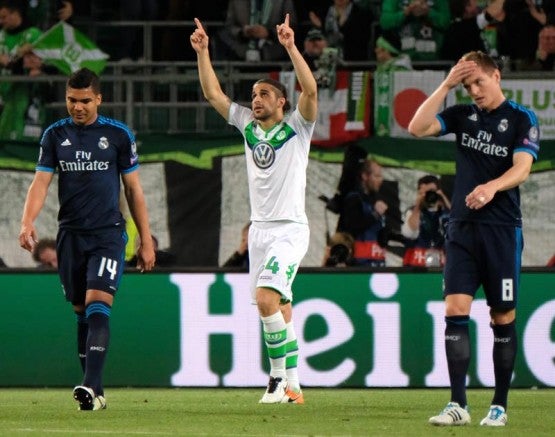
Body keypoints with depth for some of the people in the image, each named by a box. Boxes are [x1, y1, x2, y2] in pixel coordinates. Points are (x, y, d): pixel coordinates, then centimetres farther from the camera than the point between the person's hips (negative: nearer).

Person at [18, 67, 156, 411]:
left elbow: (134, 189, 7)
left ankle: (91, 386, -27)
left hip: (108, 234, -3)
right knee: (82, 313, 6)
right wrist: (28, 222, -18)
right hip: (71, 235, 3)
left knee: (98, 307, -17)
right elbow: (41, 182, 0)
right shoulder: (55, 135, 7)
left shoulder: (119, 134, 1)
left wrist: (146, 240, 6)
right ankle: (95, 394, 12)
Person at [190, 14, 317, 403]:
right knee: (279, 307, 5)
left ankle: (280, 375, -12)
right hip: (260, 229, 6)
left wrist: (291, 46, -26)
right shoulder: (247, 124, 11)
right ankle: (292, 386, 7)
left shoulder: (297, 126, -4)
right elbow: (213, 93, 12)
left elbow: (310, 89, -20)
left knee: (266, 298, -21)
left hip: (290, 229, -6)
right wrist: (203, 52, 3)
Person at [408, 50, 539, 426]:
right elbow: (418, 128, 0)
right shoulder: (463, 115, 11)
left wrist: (492, 186, -33)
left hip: (502, 230, -3)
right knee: (455, 311, -7)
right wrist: (446, 85, -3)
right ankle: (458, 405, -8)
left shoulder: (522, 119, -2)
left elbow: (522, 168, -14)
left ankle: (500, 406, 9)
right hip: (463, 228, 3)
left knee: (503, 318, 1)